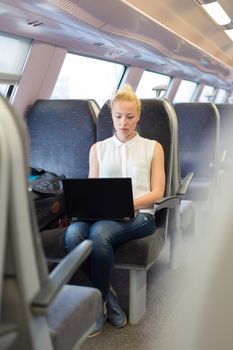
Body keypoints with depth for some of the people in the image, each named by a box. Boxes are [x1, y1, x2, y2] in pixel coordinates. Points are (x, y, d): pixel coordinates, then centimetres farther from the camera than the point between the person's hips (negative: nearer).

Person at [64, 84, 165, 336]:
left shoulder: (153, 147, 14)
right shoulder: (98, 148, 20)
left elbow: (157, 192, 5)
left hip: (139, 214, -2)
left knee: (99, 233, -36)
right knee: (73, 232, -33)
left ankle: (99, 300, -12)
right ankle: (106, 296, -15)